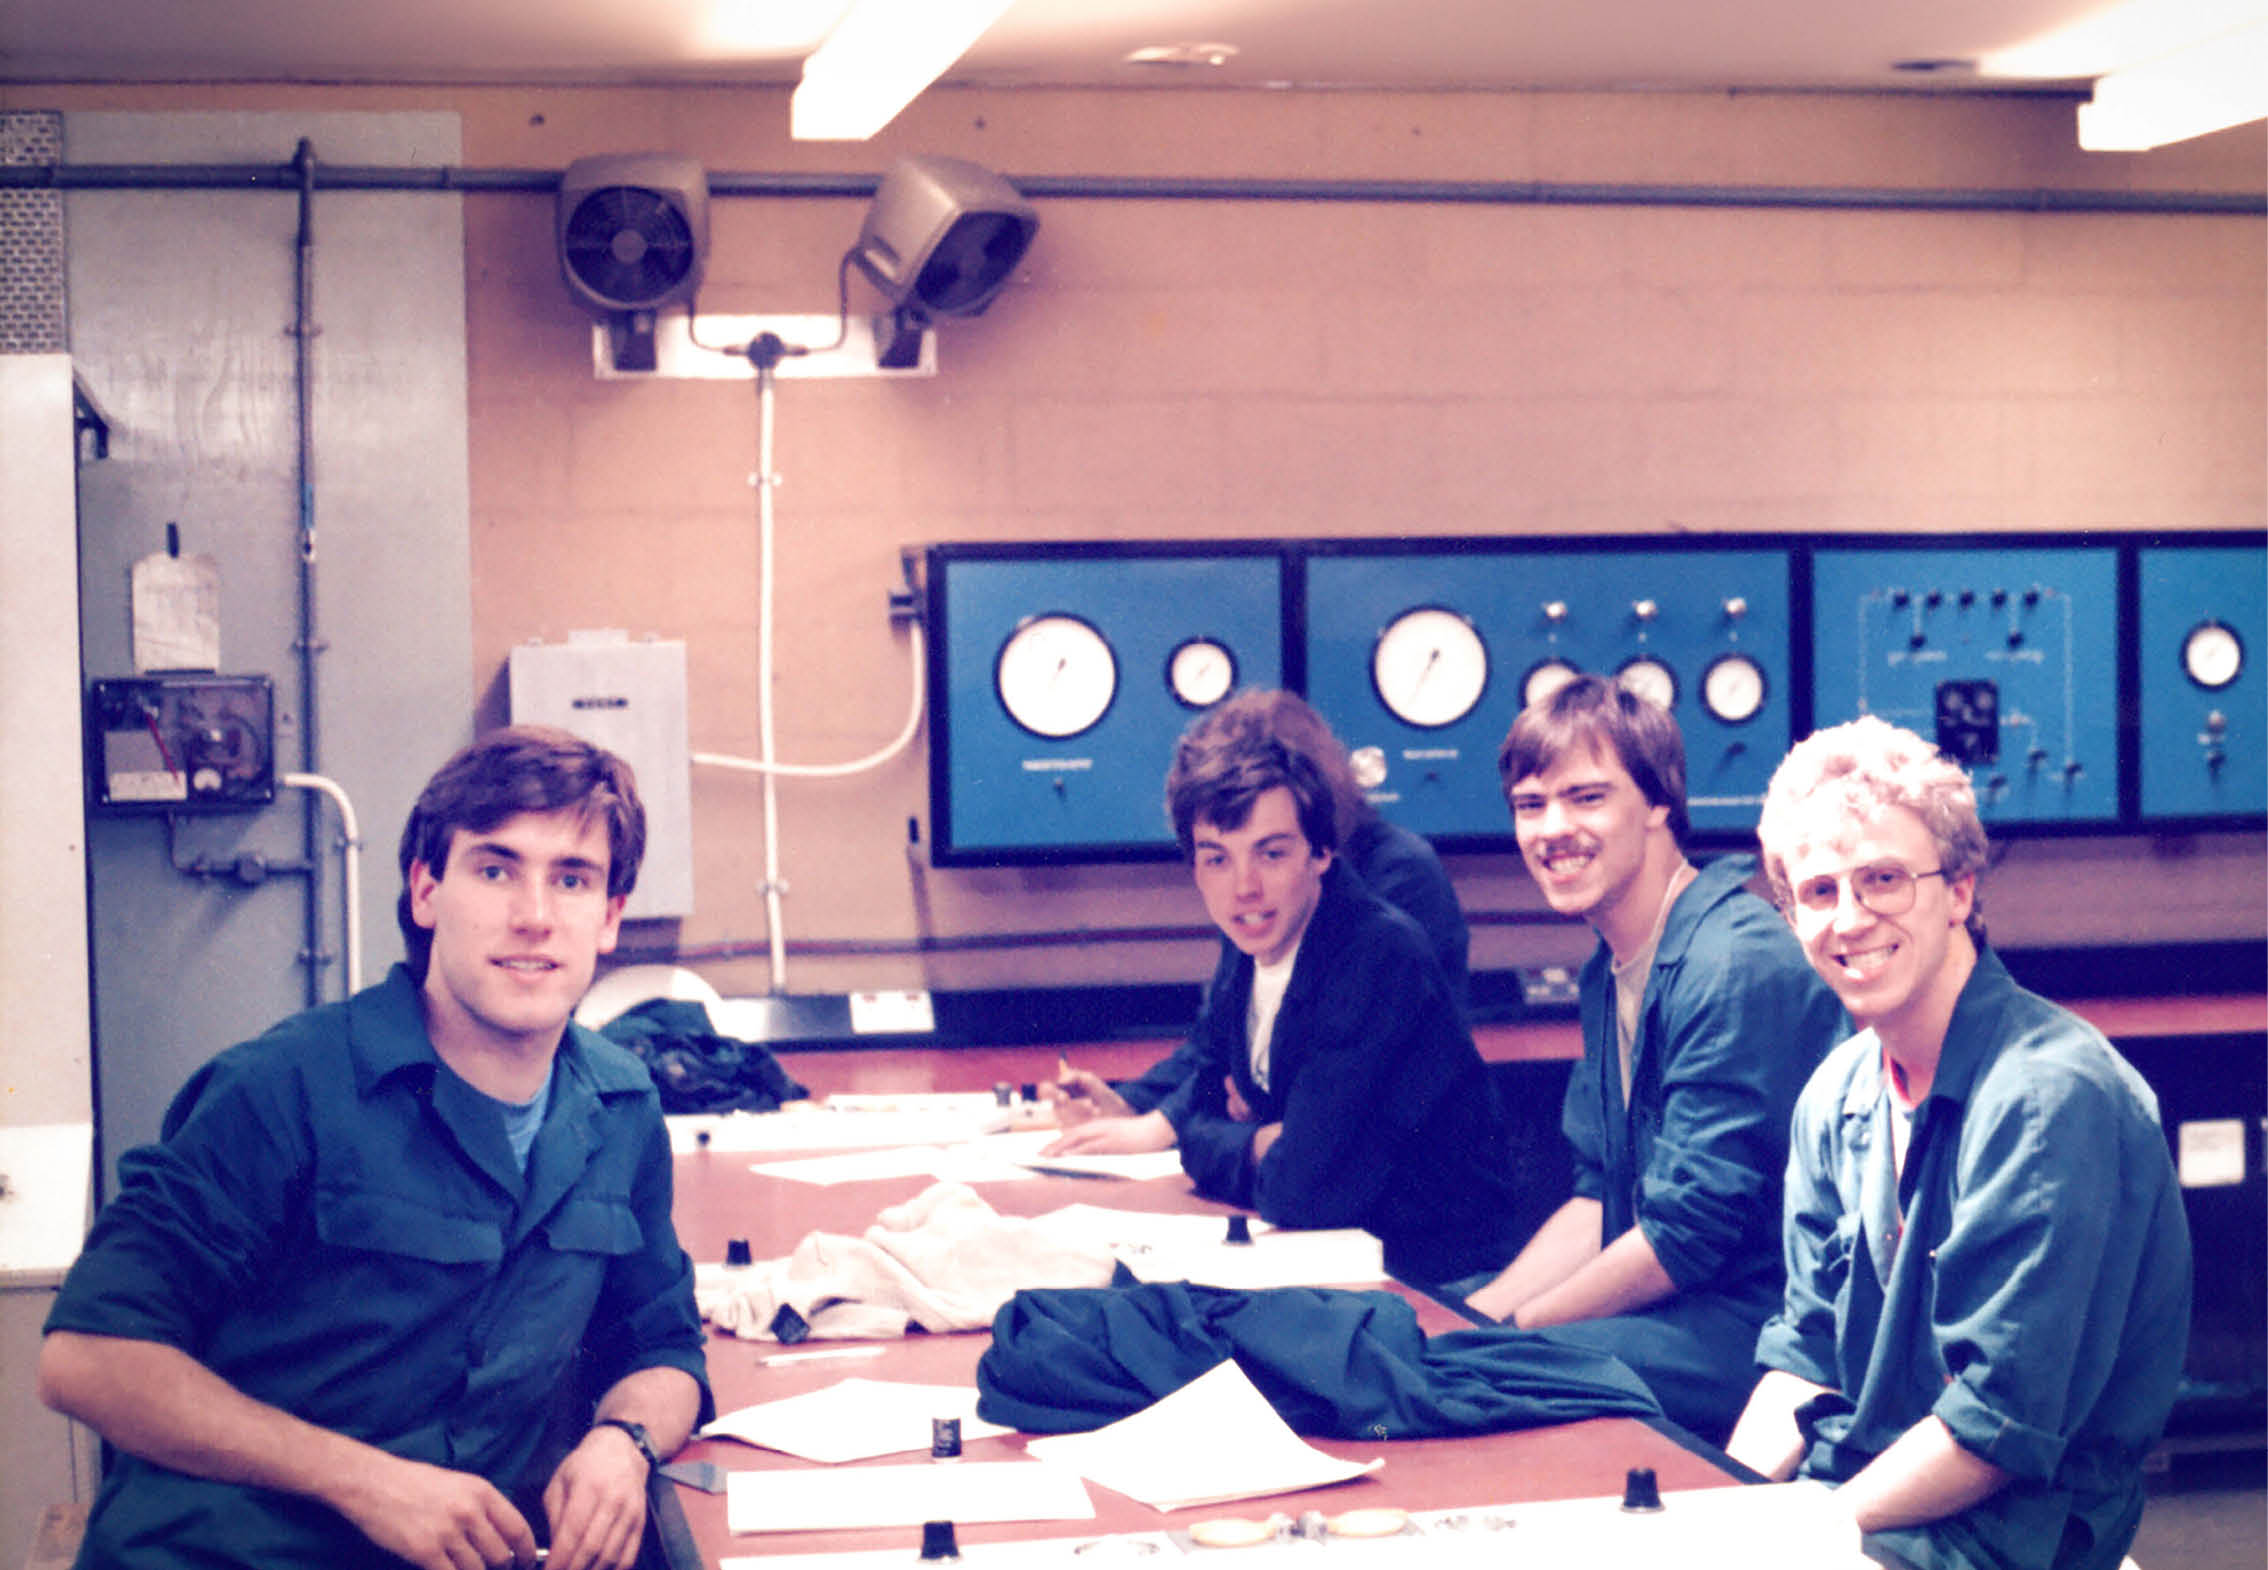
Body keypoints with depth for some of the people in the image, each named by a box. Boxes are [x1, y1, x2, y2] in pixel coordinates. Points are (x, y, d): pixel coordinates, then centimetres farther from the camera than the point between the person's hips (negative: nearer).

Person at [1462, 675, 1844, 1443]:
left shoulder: (1737, 964, -18)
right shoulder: (1610, 969, 13)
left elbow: (1690, 1233, -19)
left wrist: (1510, 1327, -11)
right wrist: (1472, 1316, 2)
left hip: (1754, 1324, -9)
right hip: (1666, 1306, 9)